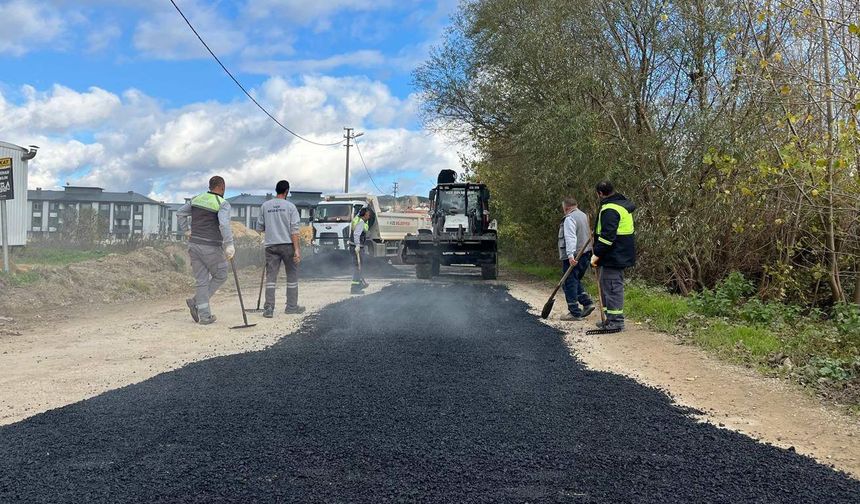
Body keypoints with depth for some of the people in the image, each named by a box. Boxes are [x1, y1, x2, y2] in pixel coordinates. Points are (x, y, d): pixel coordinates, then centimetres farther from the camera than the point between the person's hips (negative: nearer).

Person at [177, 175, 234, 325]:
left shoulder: (197, 199, 9)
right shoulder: (223, 204, -11)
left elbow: (180, 213, 14)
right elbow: (224, 225, -27)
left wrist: (187, 231, 18)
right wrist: (230, 245, -29)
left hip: (194, 245, 6)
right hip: (211, 248, -6)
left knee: (201, 281, 8)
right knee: (220, 276, 13)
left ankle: (204, 316, 4)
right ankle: (196, 302, 0)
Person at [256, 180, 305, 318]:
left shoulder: (264, 206, 4)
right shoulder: (290, 206, -4)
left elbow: (259, 228, 10)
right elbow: (294, 230, -10)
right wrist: (297, 249, -12)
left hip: (271, 245, 2)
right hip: (288, 244, -2)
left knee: (271, 277, 4)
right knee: (292, 276, 11)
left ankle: (268, 308, -3)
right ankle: (291, 307, 15)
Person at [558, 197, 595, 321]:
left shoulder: (569, 219, -13)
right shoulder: (584, 216, 17)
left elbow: (570, 238, -24)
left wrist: (571, 255, -31)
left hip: (572, 258, -9)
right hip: (585, 254, 9)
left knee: (569, 283, -3)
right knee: (576, 281, 21)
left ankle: (575, 313, -2)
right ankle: (587, 303, 12)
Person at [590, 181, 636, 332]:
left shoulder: (610, 209, -18)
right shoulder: (623, 204, 16)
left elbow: (607, 236, -24)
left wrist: (597, 254, -20)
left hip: (614, 257, -11)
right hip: (621, 255, 11)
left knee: (612, 287, -7)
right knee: (610, 287, 16)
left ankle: (616, 322, -4)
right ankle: (612, 319, 22)